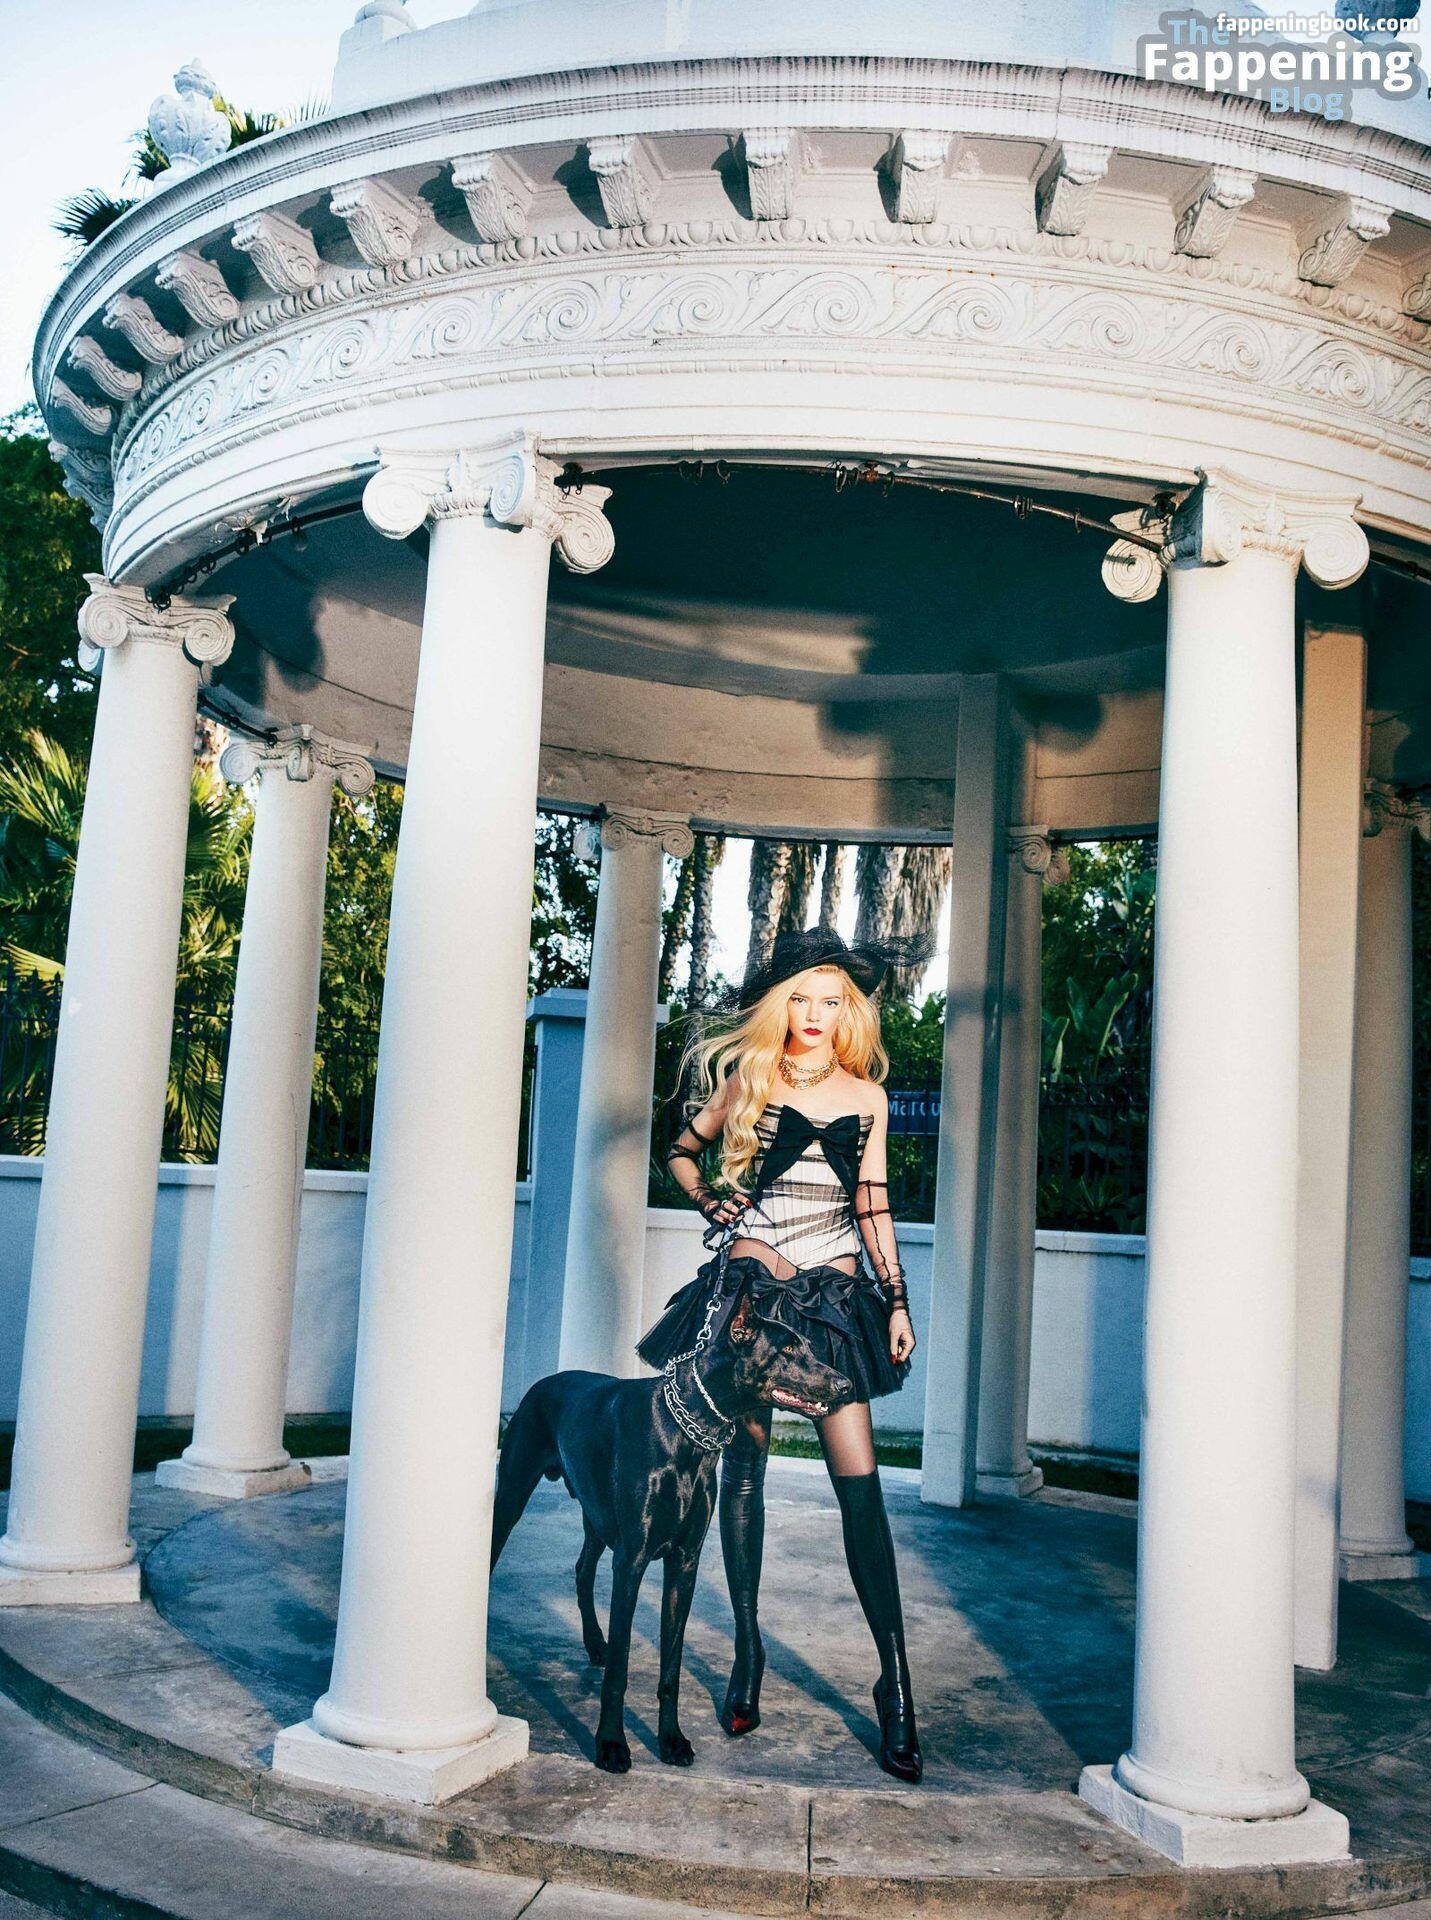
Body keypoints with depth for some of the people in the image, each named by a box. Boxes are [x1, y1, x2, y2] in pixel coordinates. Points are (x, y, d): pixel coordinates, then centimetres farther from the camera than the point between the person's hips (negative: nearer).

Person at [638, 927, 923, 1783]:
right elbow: (684, 1151, 18)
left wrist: (898, 1302, 7)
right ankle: (748, 1650, 20)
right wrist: (716, 1206, 3)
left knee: (860, 1483, -5)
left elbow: (872, 1207, 10)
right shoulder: (746, 1082, 3)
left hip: (835, 1295, 0)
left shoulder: (866, 1096, 7)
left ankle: (896, 1684, 0)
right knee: (744, 1465, 5)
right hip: (751, 1287, 0)